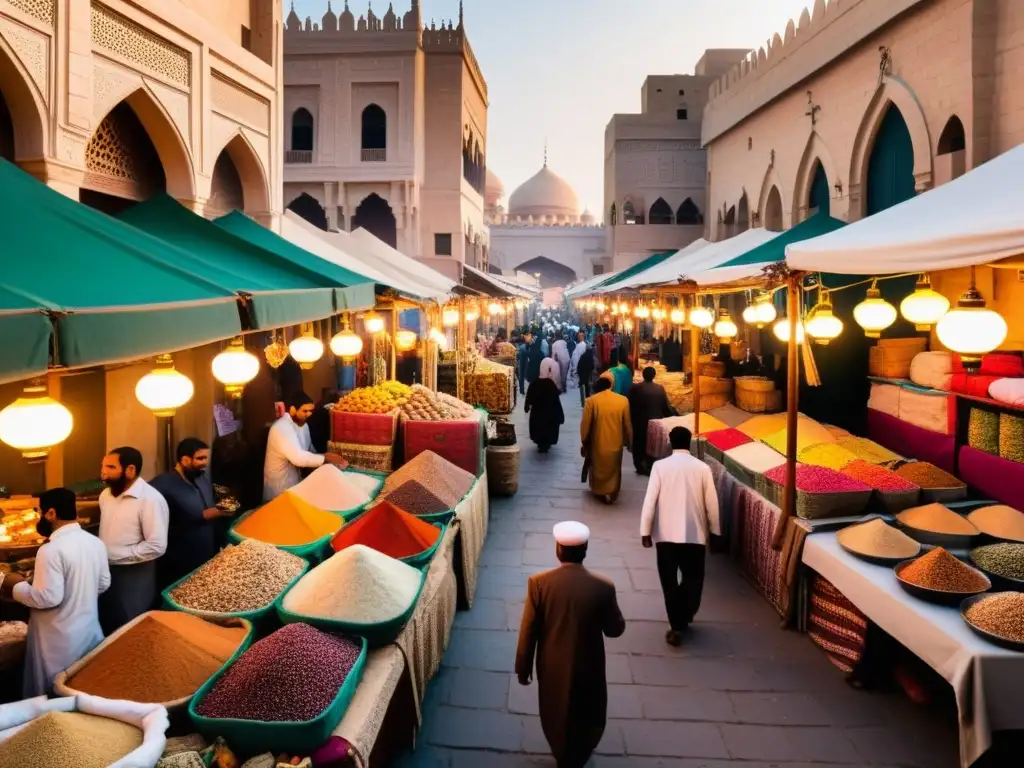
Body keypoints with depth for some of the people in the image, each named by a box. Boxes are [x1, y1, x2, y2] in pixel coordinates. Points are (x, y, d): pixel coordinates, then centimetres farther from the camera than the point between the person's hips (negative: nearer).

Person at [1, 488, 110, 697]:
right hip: (90, 630, 7)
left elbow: (48, 598, -23)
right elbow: (103, 584, 8)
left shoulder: (51, 550, -23)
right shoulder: (96, 542, 0)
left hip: (61, 640, -7)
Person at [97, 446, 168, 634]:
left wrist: (114, 555, -20)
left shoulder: (150, 499, -21)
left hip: (134, 578, -7)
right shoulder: (106, 494, 6)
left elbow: (157, 546, -24)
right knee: (106, 626, 20)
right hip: (105, 572, 8)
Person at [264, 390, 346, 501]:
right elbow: (298, 458, -34)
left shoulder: (303, 425, 5)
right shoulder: (281, 428, -25)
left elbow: (309, 451, 12)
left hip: (296, 482, 9)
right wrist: (326, 457, -28)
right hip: (280, 488, -9)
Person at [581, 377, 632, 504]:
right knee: (614, 470, 22)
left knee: (599, 469, 21)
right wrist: (629, 441, 15)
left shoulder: (591, 401, -12)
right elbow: (627, 425, 1)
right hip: (616, 443, 1)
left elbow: (585, 425, -8)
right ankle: (612, 494, 30)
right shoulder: (623, 400, -7)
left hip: (598, 444, -1)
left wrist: (584, 442, 6)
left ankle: (600, 492, 35)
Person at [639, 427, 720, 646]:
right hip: (695, 534, 1)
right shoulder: (702, 468, -3)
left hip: (666, 533, -1)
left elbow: (650, 500, -8)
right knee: (693, 578, 20)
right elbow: (712, 503, 0)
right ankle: (684, 618, 27)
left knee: (670, 581, 8)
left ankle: (677, 627, 7)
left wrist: (645, 531, -2)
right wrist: (715, 531, 13)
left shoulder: (660, 466, -5)